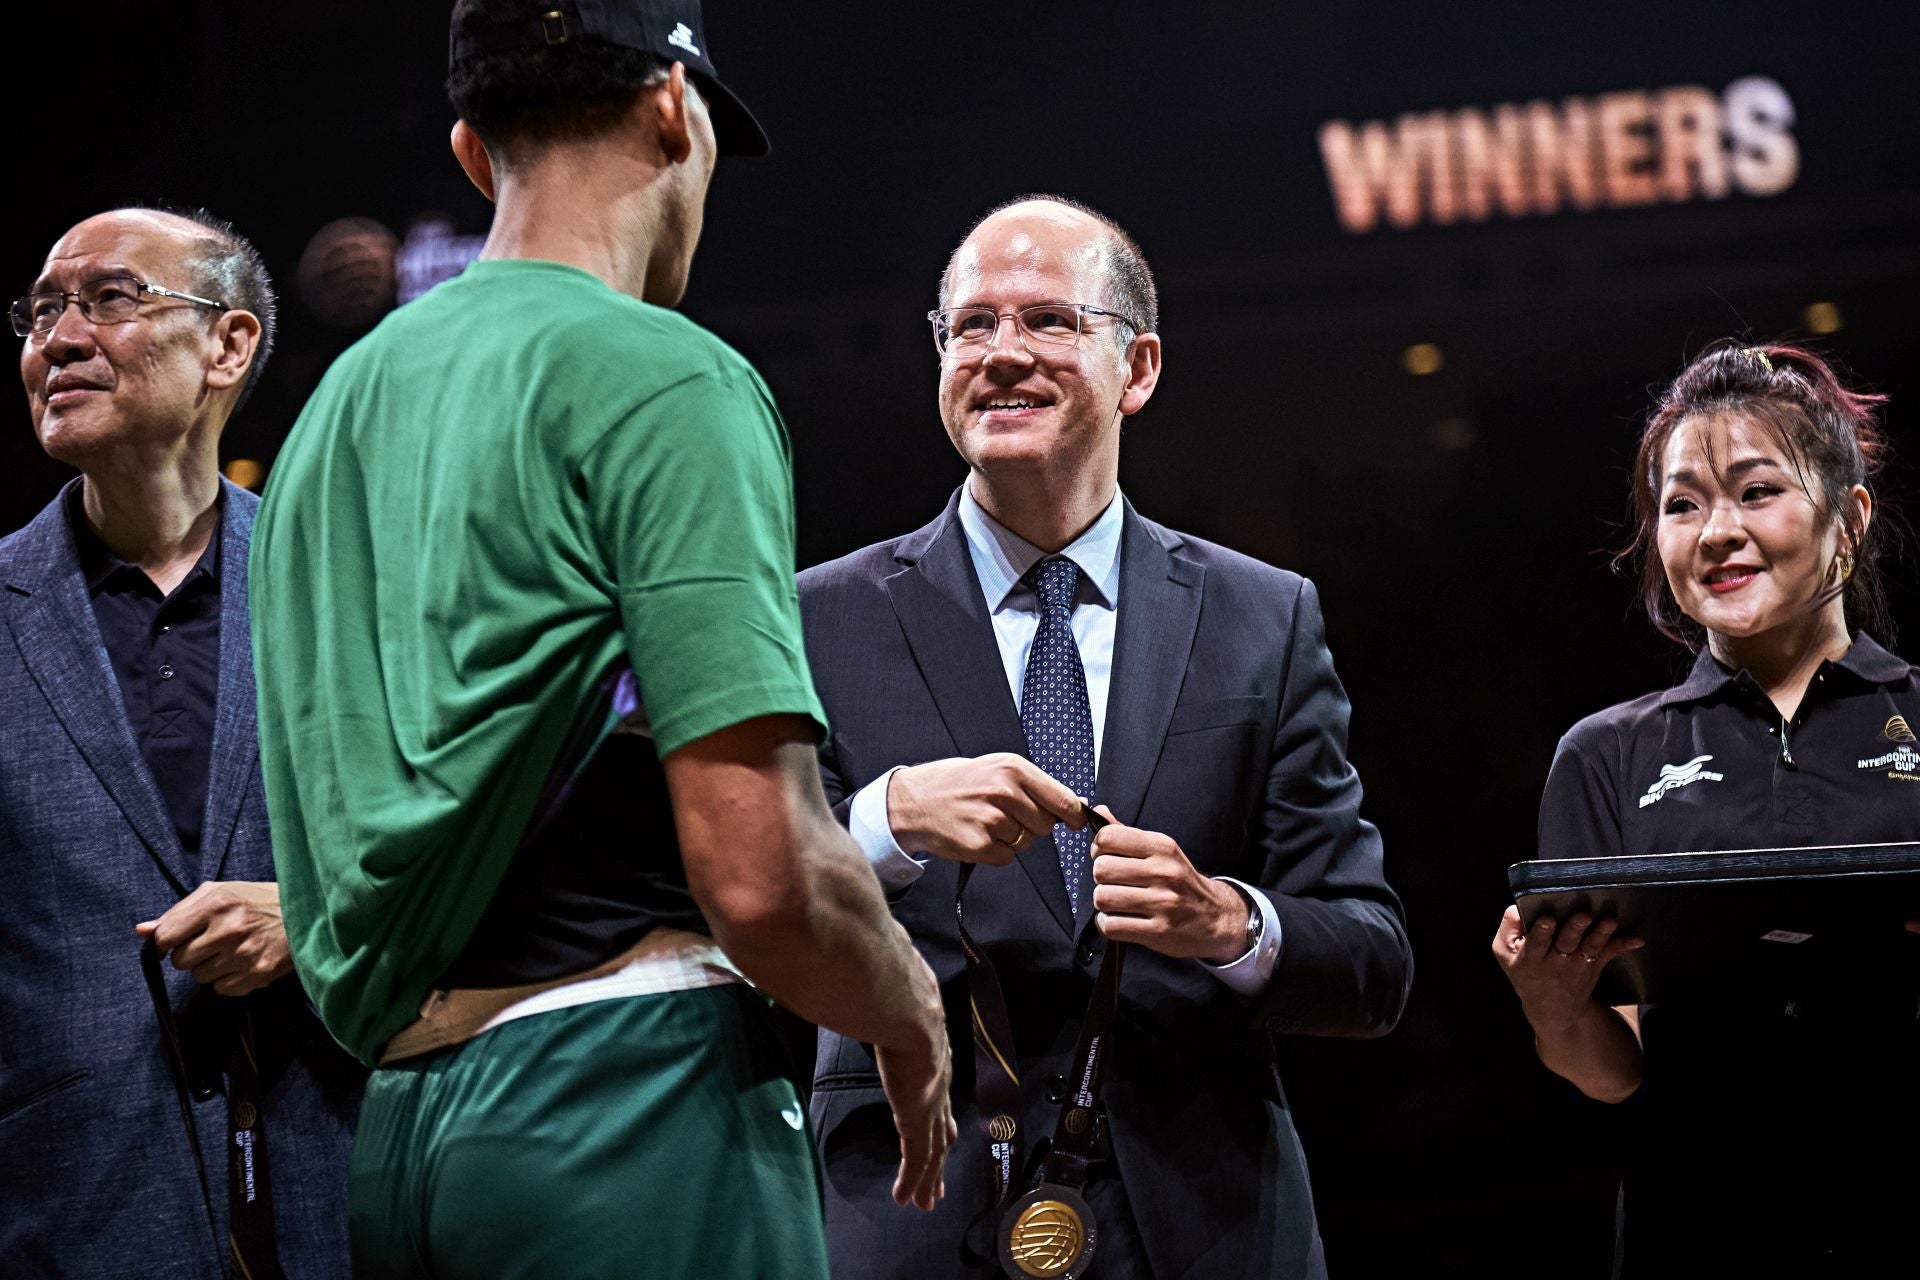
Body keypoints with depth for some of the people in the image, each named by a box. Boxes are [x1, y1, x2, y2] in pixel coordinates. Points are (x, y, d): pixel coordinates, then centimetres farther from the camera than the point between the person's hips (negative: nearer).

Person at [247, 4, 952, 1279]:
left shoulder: (341, 399, 16)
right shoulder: (666, 379, -9)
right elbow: (761, 874, -16)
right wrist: (911, 1022, 2)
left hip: (397, 1116, 8)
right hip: (630, 1082, -8)